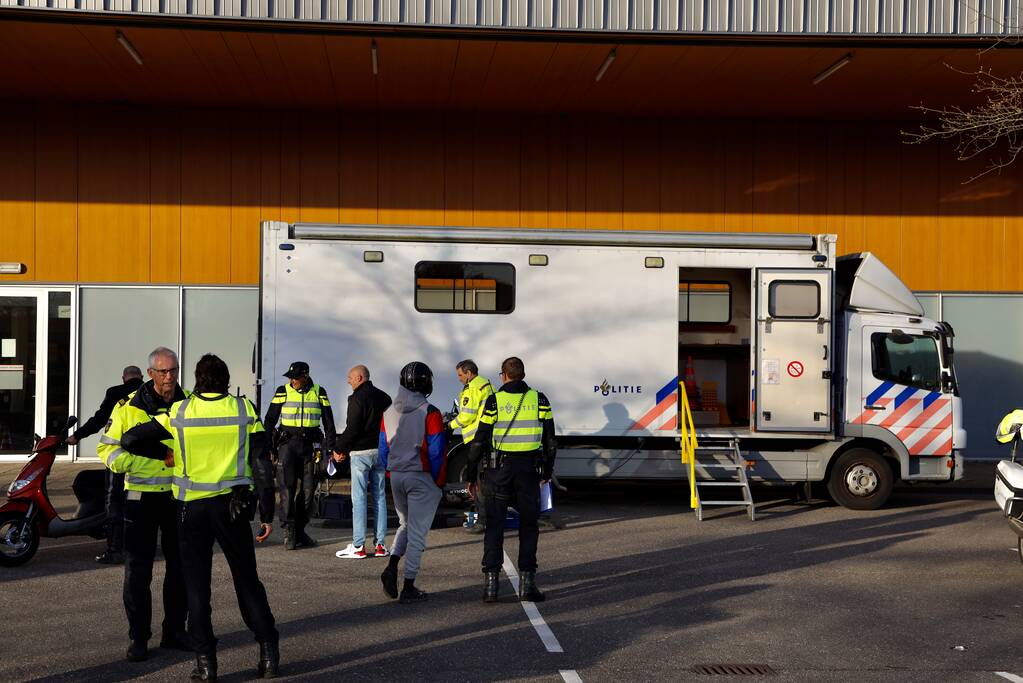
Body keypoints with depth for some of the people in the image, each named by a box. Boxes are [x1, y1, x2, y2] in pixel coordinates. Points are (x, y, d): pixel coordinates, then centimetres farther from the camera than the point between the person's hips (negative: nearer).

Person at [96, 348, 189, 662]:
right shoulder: (129, 407, -3)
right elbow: (107, 447, 1)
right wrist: (124, 461, -20)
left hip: (179, 495, 2)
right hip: (141, 495, -2)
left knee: (179, 566, 10)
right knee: (138, 568, -1)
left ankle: (174, 630, 23)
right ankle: (138, 636, 9)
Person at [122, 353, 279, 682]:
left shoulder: (180, 412, -3)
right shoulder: (245, 411, -2)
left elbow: (130, 440, -5)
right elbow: (262, 467, -5)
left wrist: (165, 453, 10)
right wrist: (267, 514, 0)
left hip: (193, 508, -1)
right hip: (232, 506, 1)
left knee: (197, 584, 8)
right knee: (247, 581, 13)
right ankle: (269, 653, 13)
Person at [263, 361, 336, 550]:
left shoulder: (319, 392, 5)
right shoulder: (283, 391, 1)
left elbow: (328, 422, 9)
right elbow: (270, 419, 2)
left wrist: (330, 447, 2)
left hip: (310, 445, 2)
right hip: (288, 444, -2)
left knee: (307, 490, 4)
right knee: (287, 489, -8)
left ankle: (300, 531, 15)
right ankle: (289, 532, -4)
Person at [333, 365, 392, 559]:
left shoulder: (357, 399, -12)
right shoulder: (384, 397, 12)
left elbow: (352, 429, -17)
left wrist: (338, 448, -5)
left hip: (361, 452, -7)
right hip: (381, 451, 7)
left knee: (359, 498, -3)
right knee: (379, 496, 10)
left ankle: (358, 546, -3)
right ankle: (380, 544, 11)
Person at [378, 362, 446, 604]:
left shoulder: (389, 413, 6)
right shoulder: (430, 413, -13)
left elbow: (383, 450, 9)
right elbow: (436, 452, -13)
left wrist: (392, 474, 17)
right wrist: (438, 482, -2)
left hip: (396, 477, 6)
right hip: (422, 479, -6)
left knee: (405, 524, 24)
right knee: (417, 532, 1)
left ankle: (392, 566, 2)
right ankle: (409, 588, 4)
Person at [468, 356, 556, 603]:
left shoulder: (494, 401, -3)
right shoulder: (539, 400, 4)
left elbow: (480, 441, -3)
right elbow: (550, 441, 6)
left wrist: (471, 474, 6)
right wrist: (547, 472, 16)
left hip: (499, 469, -1)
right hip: (529, 470, 1)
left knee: (494, 527, 6)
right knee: (528, 526, 9)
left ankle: (491, 584, 3)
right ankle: (527, 583, 4)